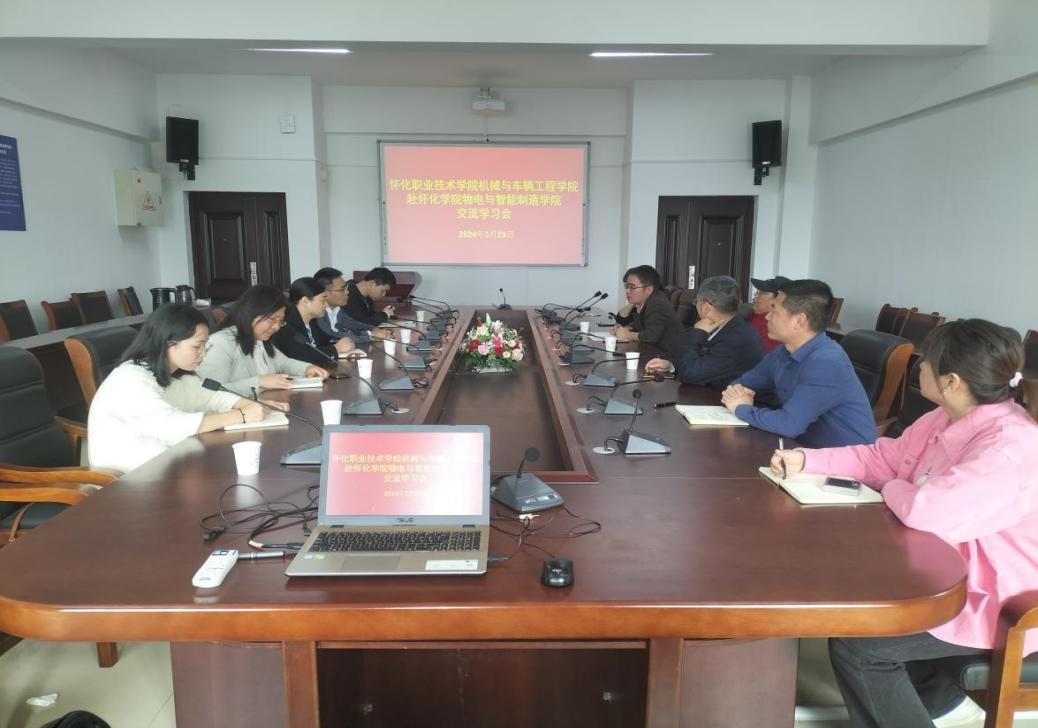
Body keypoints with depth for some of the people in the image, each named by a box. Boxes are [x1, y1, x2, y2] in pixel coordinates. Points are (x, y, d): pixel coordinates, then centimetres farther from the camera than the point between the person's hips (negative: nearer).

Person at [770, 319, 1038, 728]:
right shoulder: (947, 418, -1)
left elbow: (926, 511, -41)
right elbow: (882, 456, 8)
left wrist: (893, 490, -17)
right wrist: (805, 460, -5)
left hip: (994, 605, -9)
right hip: (948, 576, 9)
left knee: (853, 644, -14)